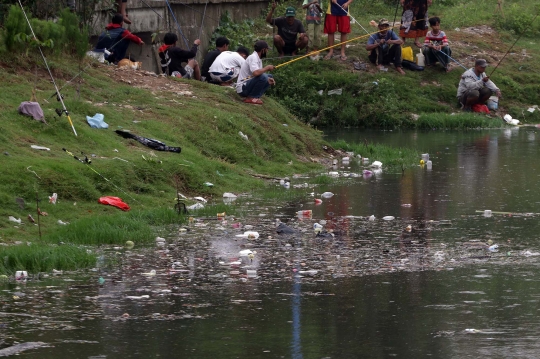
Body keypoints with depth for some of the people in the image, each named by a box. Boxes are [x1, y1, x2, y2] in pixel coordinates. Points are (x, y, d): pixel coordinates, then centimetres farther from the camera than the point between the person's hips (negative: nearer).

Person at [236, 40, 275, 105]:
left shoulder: (258, 58, 12)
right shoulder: (253, 57, -18)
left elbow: (258, 72, 18)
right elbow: (256, 73, -34)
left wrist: (268, 80, -1)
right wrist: (267, 68, -18)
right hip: (242, 88, -10)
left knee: (269, 77, 17)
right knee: (262, 77, -29)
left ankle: (255, 97, 5)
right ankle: (250, 98, -15)